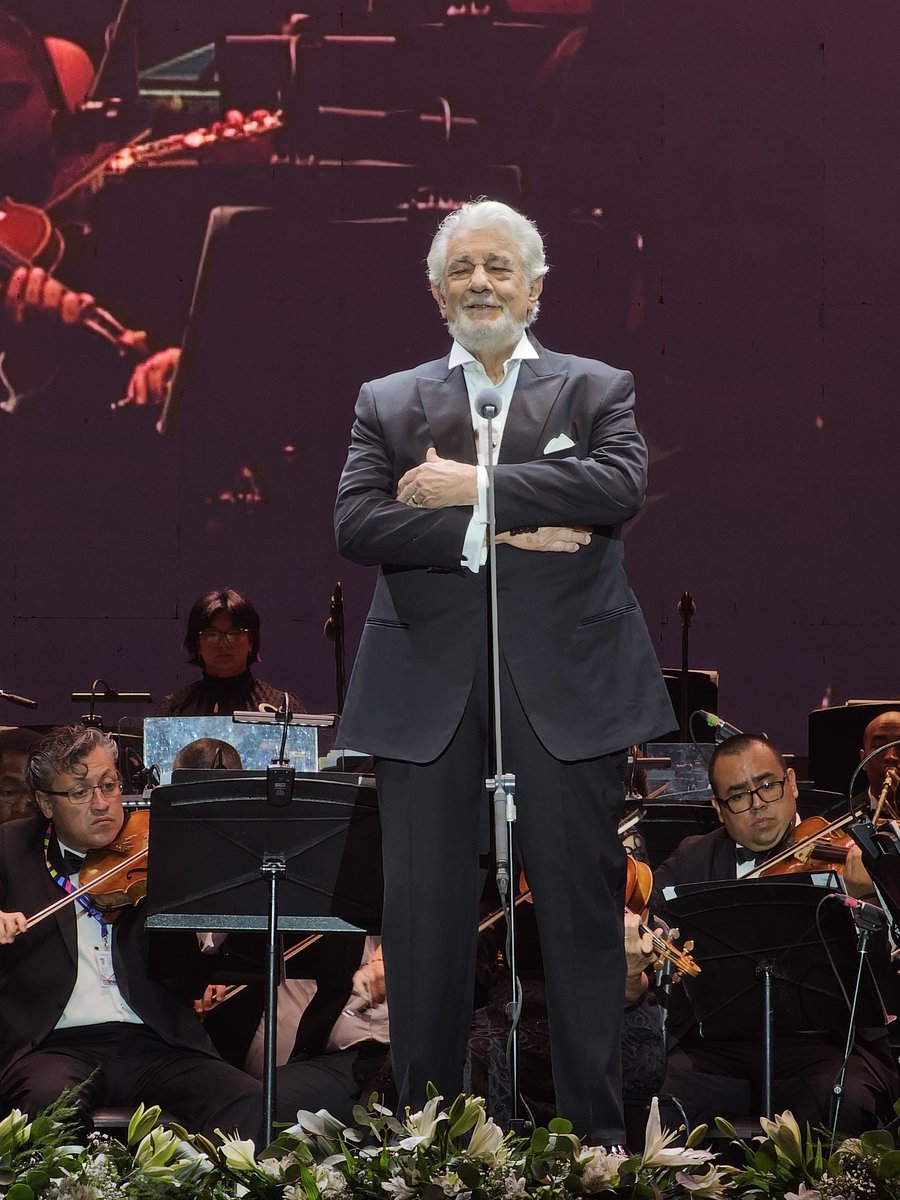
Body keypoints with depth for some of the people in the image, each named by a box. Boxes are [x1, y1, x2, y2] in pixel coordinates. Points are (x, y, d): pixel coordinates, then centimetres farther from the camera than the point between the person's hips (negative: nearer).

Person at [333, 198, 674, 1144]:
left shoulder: (597, 390, 10)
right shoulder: (386, 404, 13)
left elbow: (621, 483, -11)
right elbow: (356, 525, -3)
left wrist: (477, 486, -12)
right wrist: (501, 532, -12)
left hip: (565, 684, -1)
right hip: (429, 688, 1)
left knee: (582, 906, 1)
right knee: (424, 914, 2)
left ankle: (596, 1128, 8)